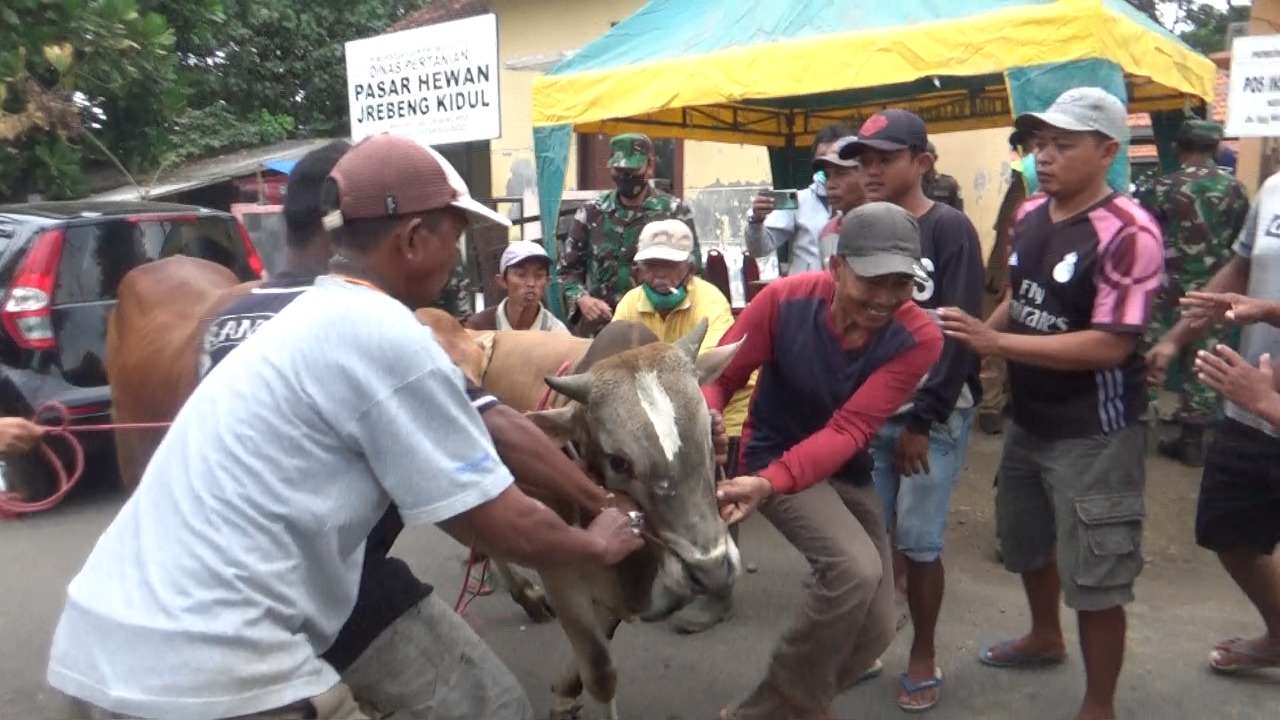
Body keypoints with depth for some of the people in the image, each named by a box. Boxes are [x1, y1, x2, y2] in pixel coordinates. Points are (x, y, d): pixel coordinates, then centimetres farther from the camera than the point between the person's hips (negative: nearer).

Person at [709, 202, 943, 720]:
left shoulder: (919, 339, -22)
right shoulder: (784, 301, -23)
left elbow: (849, 430, -30)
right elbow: (720, 377, -15)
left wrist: (768, 484, -44)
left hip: (847, 473, 4)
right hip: (774, 453, -4)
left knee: (874, 631, 5)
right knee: (856, 568, -29)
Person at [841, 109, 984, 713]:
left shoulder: (950, 230, -8)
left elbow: (959, 333, -13)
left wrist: (922, 420, -14)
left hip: (935, 413, -4)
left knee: (917, 540, -2)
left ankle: (924, 658, 19)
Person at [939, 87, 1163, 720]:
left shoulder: (1127, 233, -21)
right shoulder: (1030, 215, 2)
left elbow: (1110, 344, -27)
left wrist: (995, 341, -31)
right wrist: (972, 339, 1)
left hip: (1094, 433, -8)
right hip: (1029, 419, 9)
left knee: (1095, 578, 2)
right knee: (1024, 540, 27)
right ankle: (1045, 636, 53)